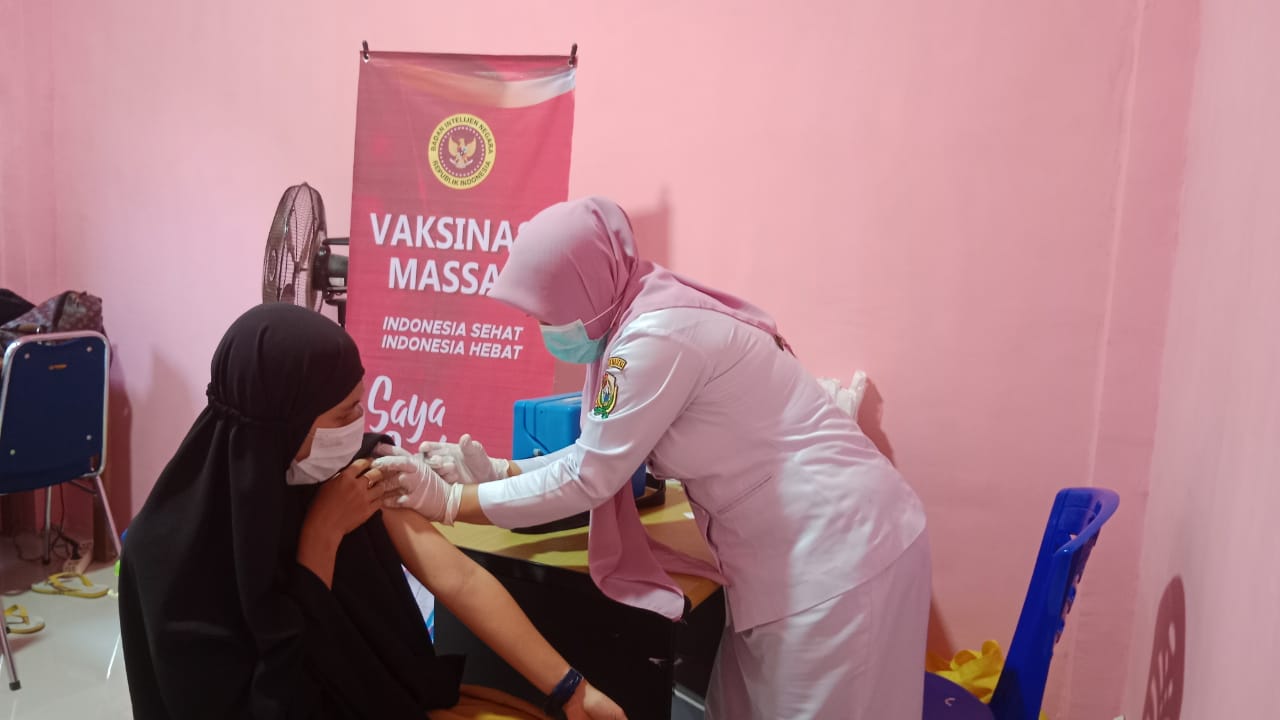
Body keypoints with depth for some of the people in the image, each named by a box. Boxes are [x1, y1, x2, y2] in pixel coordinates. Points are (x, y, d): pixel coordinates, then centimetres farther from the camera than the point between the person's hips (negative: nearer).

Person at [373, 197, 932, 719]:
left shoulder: (658, 335, -24)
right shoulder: (640, 320, 6)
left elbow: (587, 479, -18)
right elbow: (597, 456, 11)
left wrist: (449, 501, -11)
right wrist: (495, 470, 1)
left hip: (839, 548, -9)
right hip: (793, 550, 9)